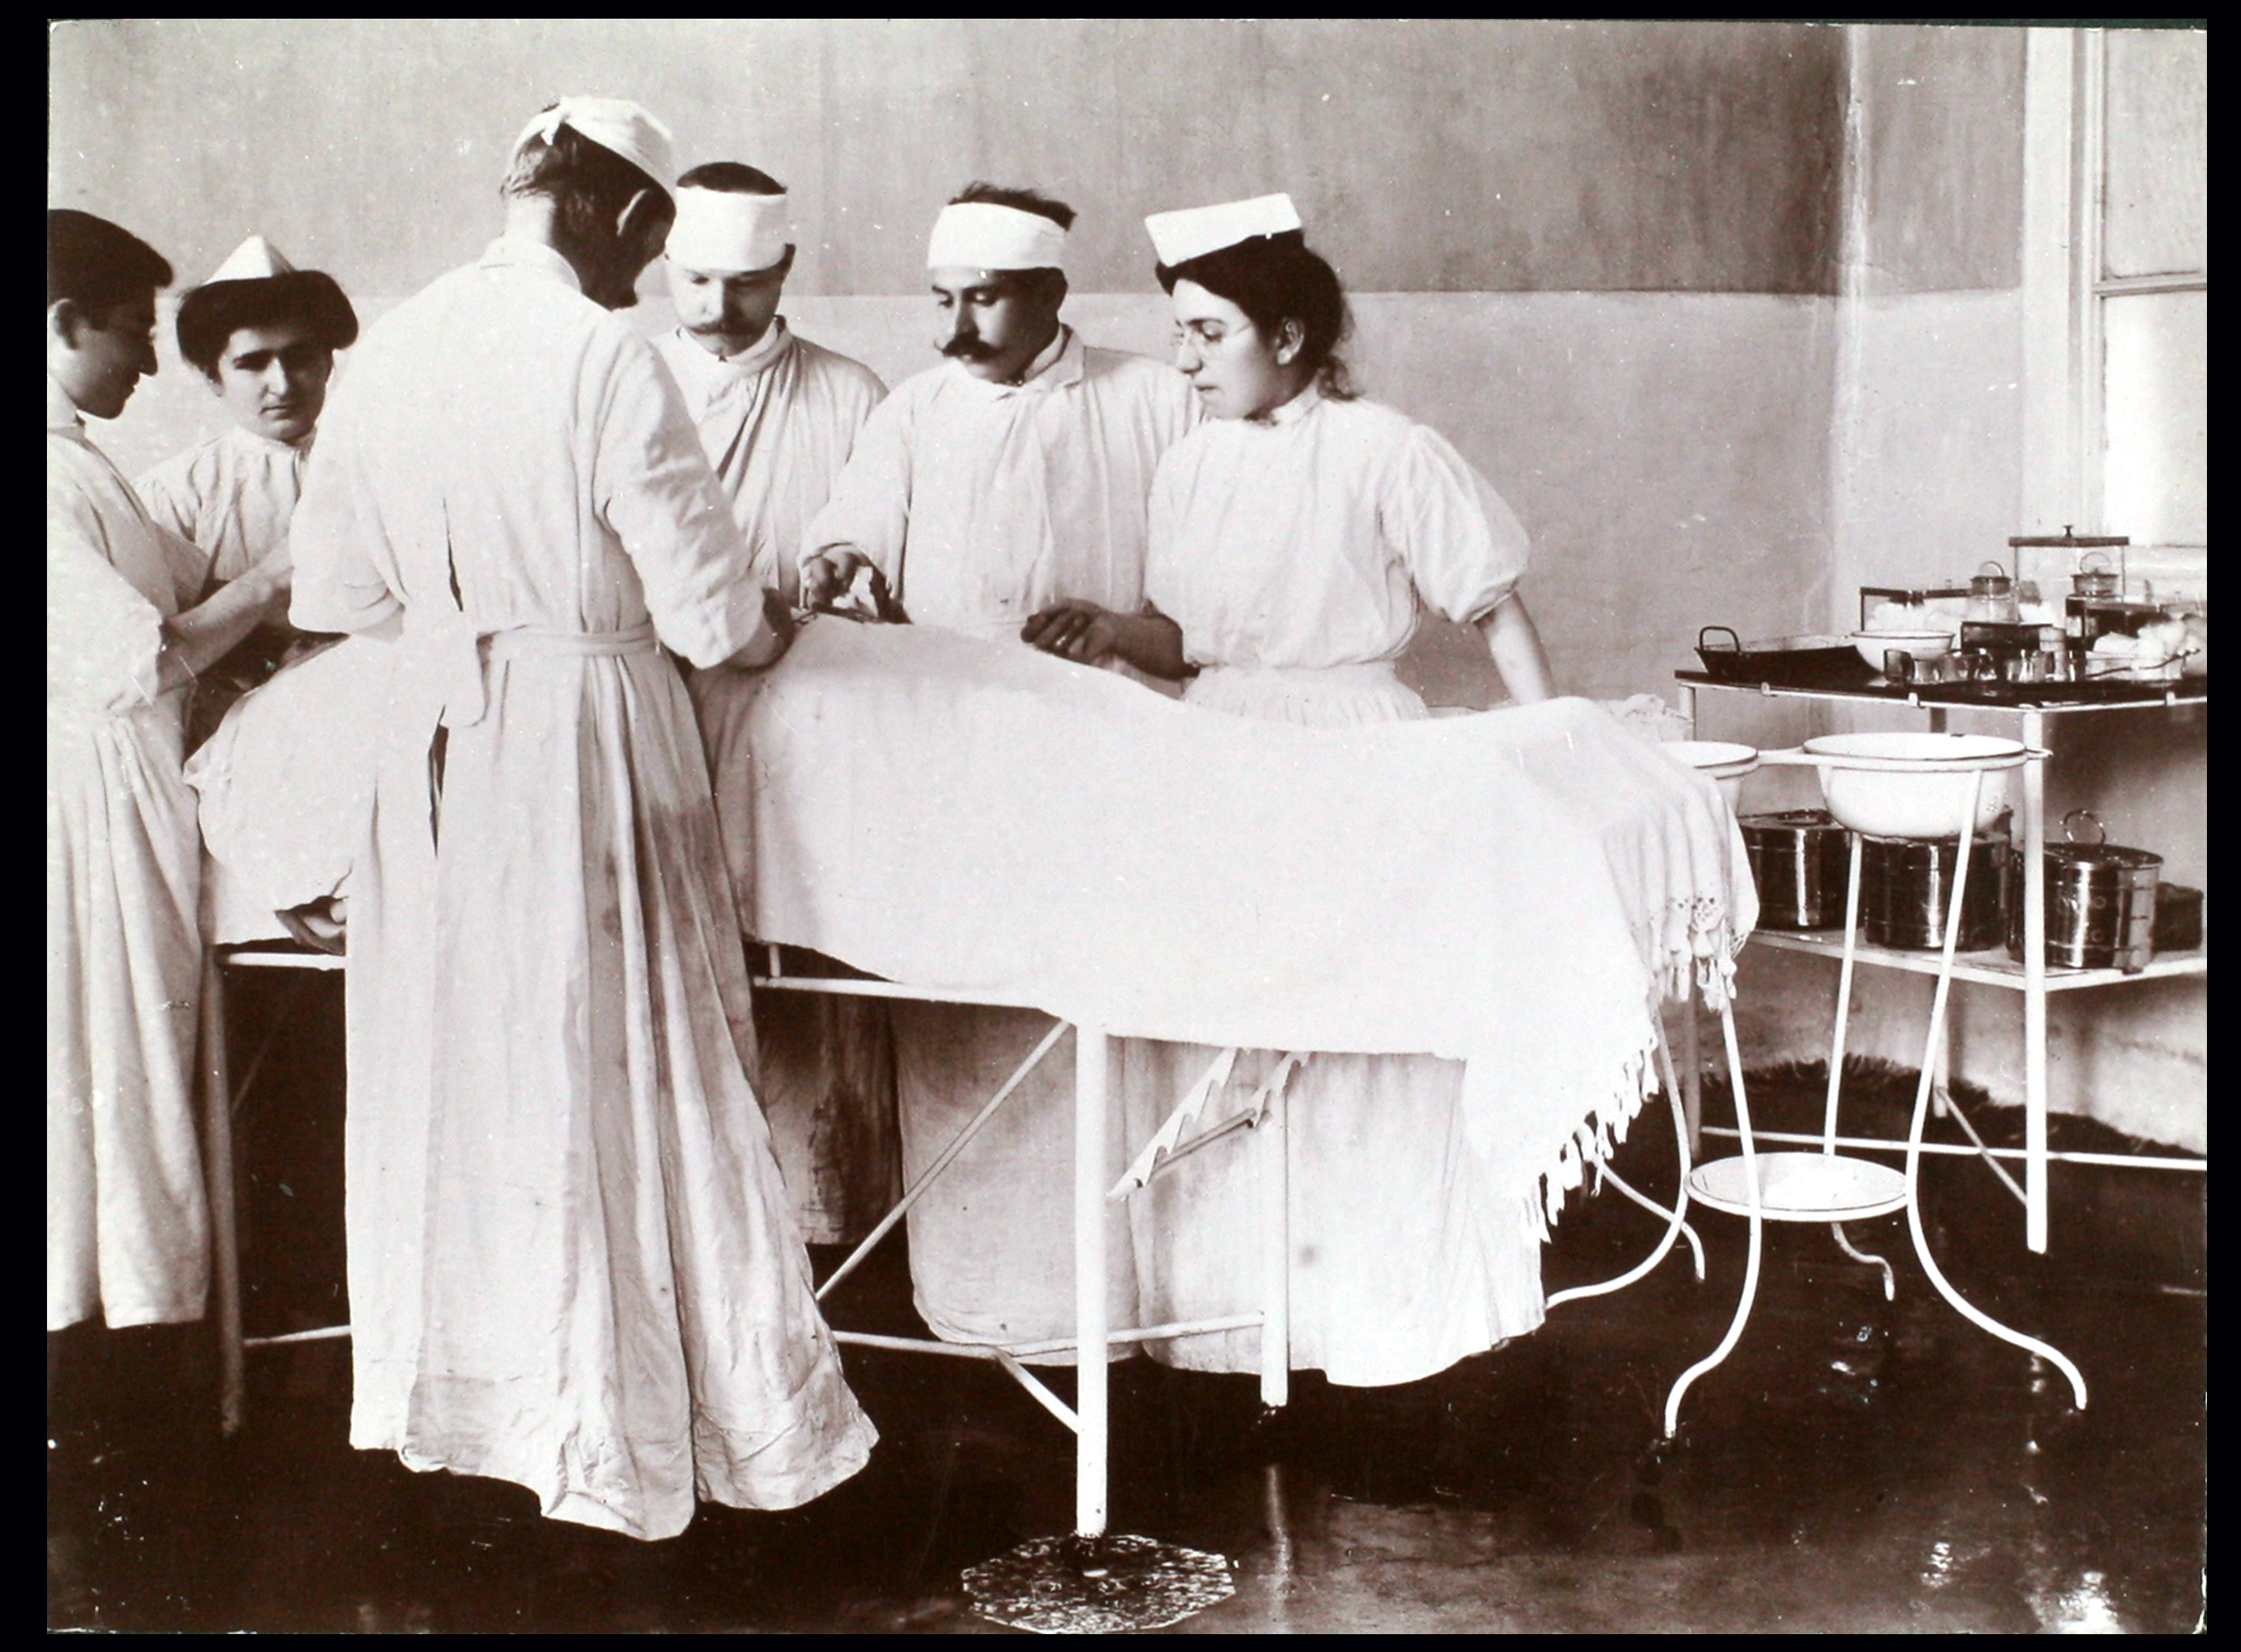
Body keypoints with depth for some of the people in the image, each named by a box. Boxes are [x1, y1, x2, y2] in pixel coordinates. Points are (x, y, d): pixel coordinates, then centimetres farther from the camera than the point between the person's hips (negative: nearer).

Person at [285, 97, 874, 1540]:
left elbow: (332, 585, 8)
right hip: (586, 737, -6)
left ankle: (455, 1382, 31)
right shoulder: (605, 359, -16)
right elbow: (710, 615, -15)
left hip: (434, 729, 6)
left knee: (453, 1059, 17)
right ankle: (606, 1419, 17)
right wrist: (774, 622, 7)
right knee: (612, 1071, 6)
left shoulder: (394, 348, 1)